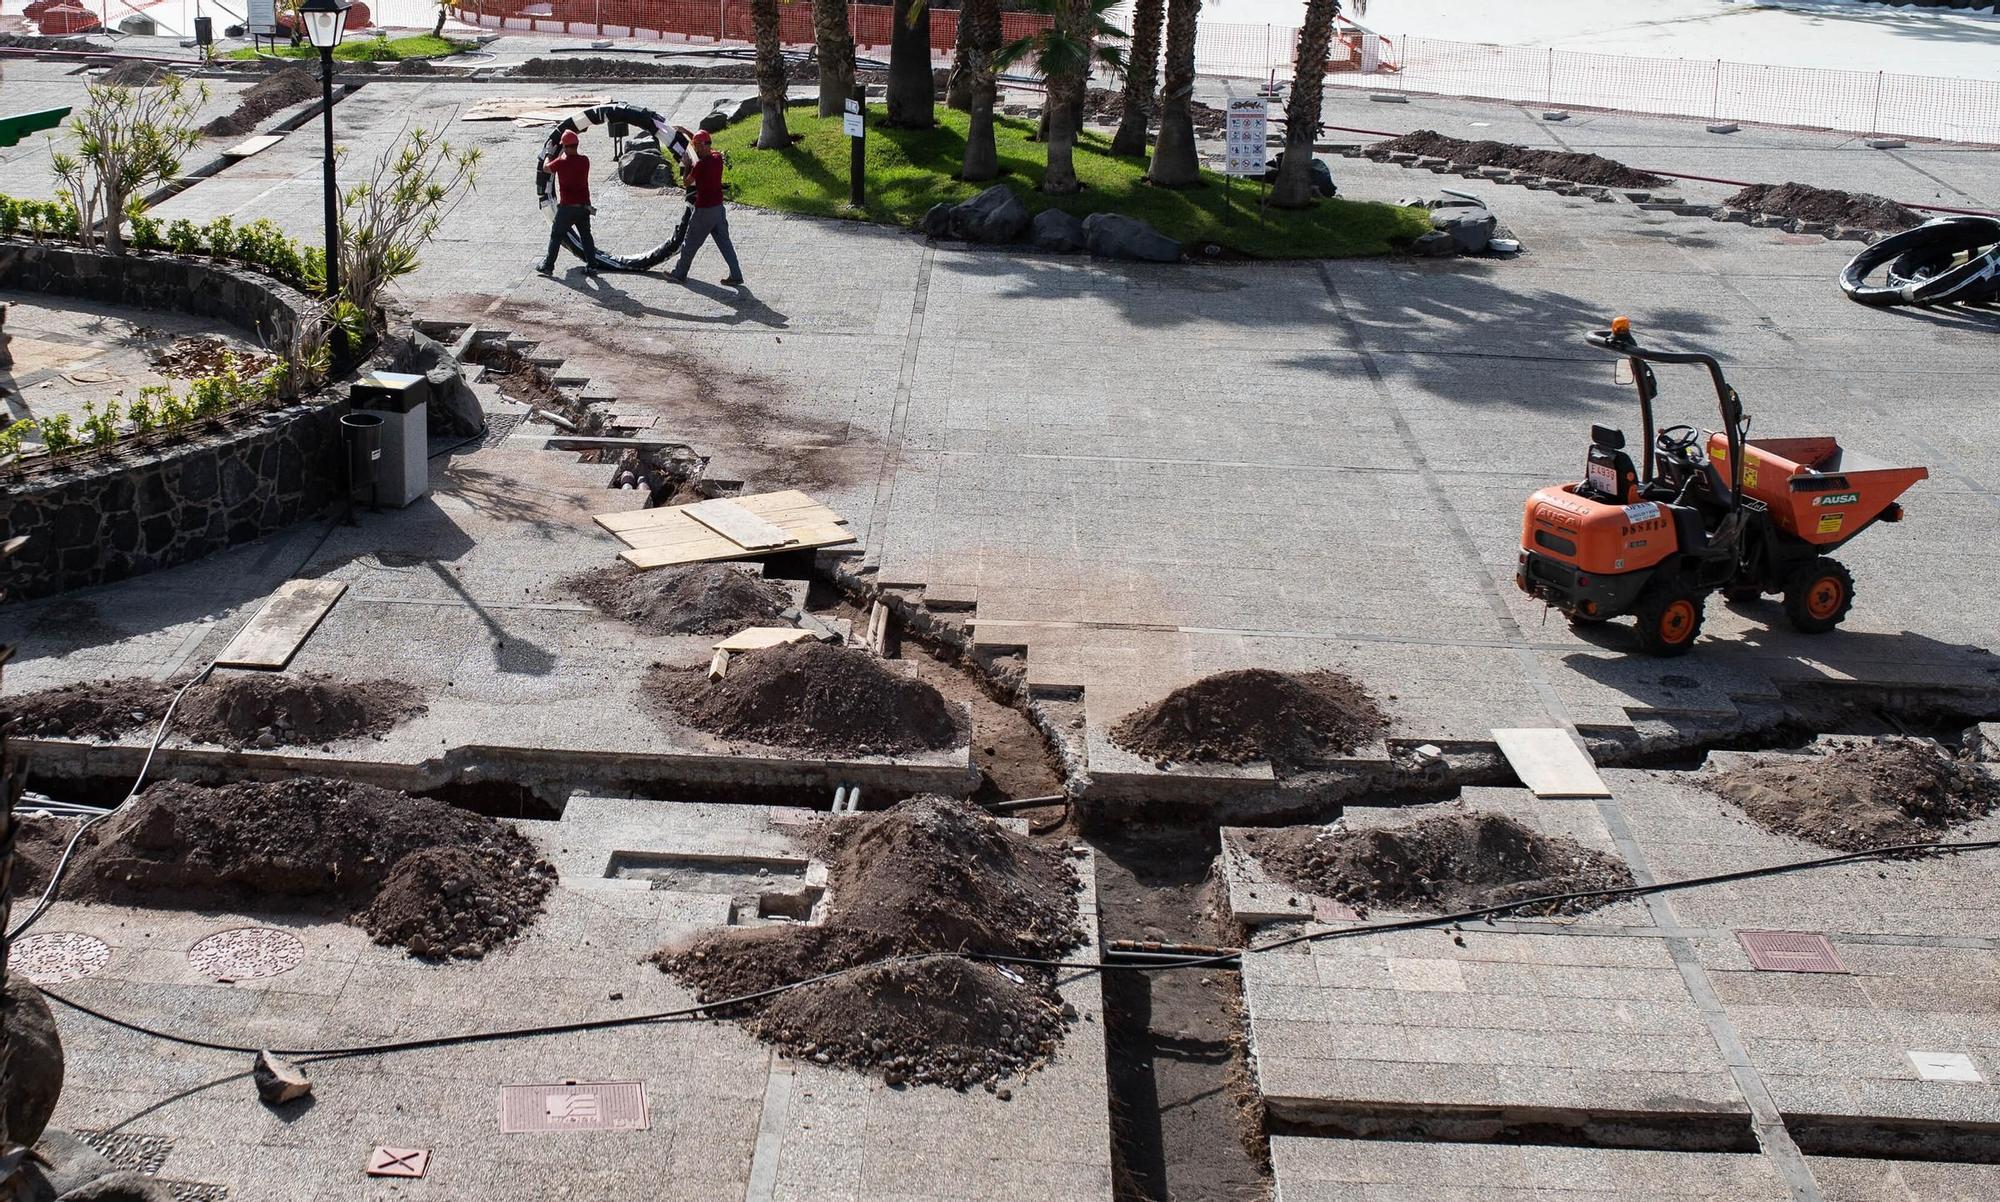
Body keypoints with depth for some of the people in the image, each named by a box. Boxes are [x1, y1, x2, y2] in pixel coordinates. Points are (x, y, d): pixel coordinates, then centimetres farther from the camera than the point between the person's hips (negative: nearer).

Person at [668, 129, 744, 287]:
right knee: (724, 242, 13)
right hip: (718, 207, 7)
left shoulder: (700, 165, -23)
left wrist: (687, 165, 7)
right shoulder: (718, 158, 0)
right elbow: (710, 149, 20)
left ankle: (679, 274, 22)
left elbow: (688, 183, -8)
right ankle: (736, 275, 11)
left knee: (690, 244, 9)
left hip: (704, 210, -7)